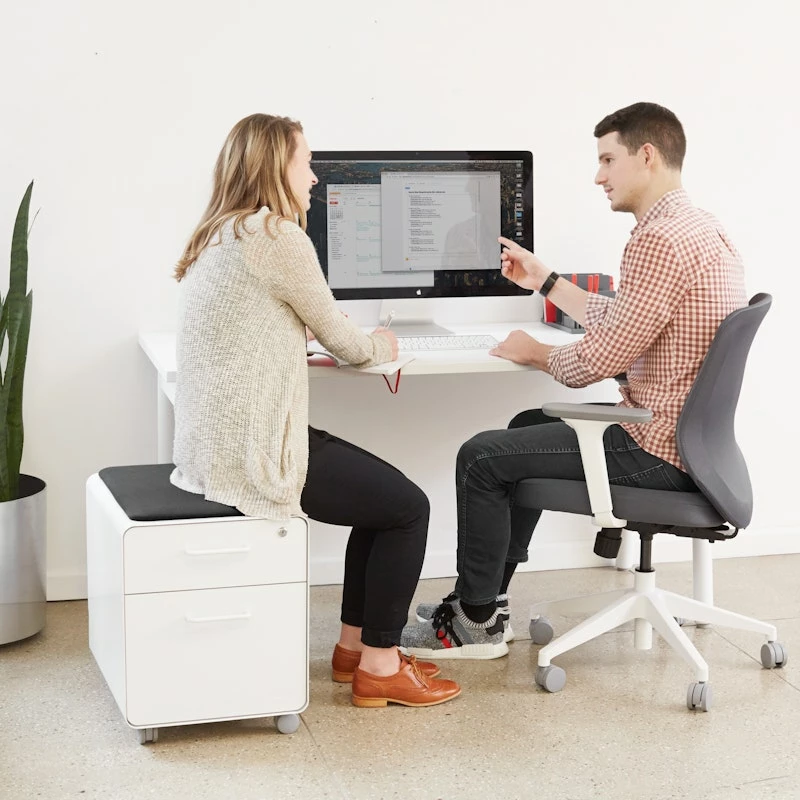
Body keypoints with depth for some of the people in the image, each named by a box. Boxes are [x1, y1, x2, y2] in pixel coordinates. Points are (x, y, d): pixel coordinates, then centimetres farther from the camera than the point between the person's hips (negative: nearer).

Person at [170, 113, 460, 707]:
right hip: (250, 454, -10)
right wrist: (380, 346, 16)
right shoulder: (275, 234, -15)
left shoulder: (217, 236, 14)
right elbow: (341, 340, -5)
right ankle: (380, 668, 11)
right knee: (408, 507, 2)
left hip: (214, 442, 10)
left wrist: (362, 346, 14)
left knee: (386, 488, 19)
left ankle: (356, 645, 26)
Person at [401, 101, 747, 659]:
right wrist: (543, 280, 23)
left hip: (656, 451, -11)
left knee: (482, 457, -3)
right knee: (529, 427, 26)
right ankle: (483, 600, 29)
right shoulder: (706, 229, 11)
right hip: (686, 430, 11)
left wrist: (535, 353, -3)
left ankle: (477, 625, 13)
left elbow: (602, 357, -22)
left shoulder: (660, 240, -23)